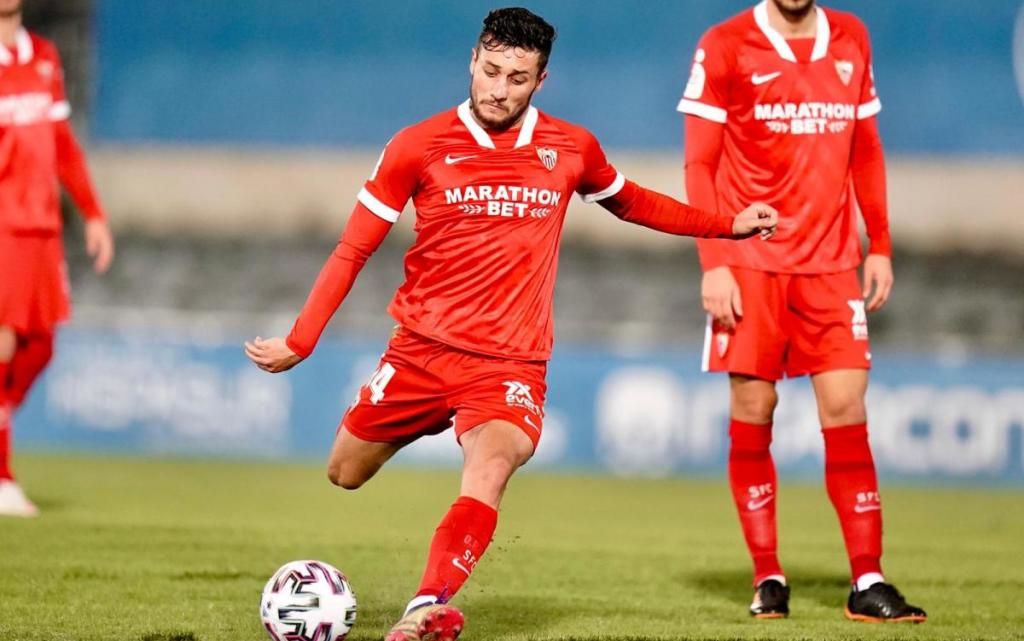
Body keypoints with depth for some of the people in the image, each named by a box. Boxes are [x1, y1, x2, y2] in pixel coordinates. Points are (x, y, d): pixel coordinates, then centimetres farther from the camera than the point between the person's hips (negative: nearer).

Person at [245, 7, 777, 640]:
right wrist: (299, 341, -7)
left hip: (511, 363, -1)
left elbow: (631, 202, 25)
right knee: (346, 474, 13)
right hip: (421, 349, 1)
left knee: (490, 470, -30)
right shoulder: (419, 146, -5)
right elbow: (353, 251, 0)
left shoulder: (571, 148, 3)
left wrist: (726, 225, 18)